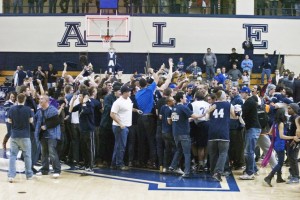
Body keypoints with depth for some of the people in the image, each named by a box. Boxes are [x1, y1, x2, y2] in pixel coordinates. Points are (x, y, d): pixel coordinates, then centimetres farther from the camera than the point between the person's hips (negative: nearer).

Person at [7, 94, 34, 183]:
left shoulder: (12, 109, -5)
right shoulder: (28, 109, -10)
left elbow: (9, 121, 3)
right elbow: (31, 120, -5)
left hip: (14, 135, 1)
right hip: (25, 135, -1)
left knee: (13, 155, 6)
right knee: (27, 155, 11)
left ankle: (11, 175, -4)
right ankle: (29, 175, 20)